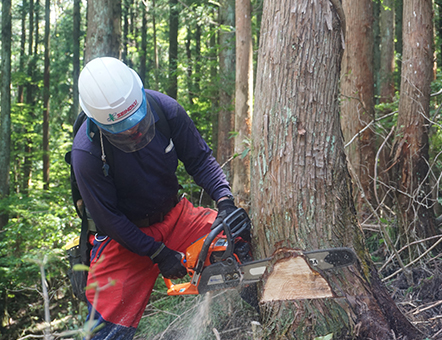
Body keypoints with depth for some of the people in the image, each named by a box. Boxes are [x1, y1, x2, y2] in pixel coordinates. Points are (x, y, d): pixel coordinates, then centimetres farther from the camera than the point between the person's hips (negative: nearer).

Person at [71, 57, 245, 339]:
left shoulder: (165, 109, -18)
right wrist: (158, 254, -18)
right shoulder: (87, 152, -27)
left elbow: (199, 158, -5)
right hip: (124, 237, -4)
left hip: (175, 216, 4)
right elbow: (109, 219, -18)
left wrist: (224, 199, -21)